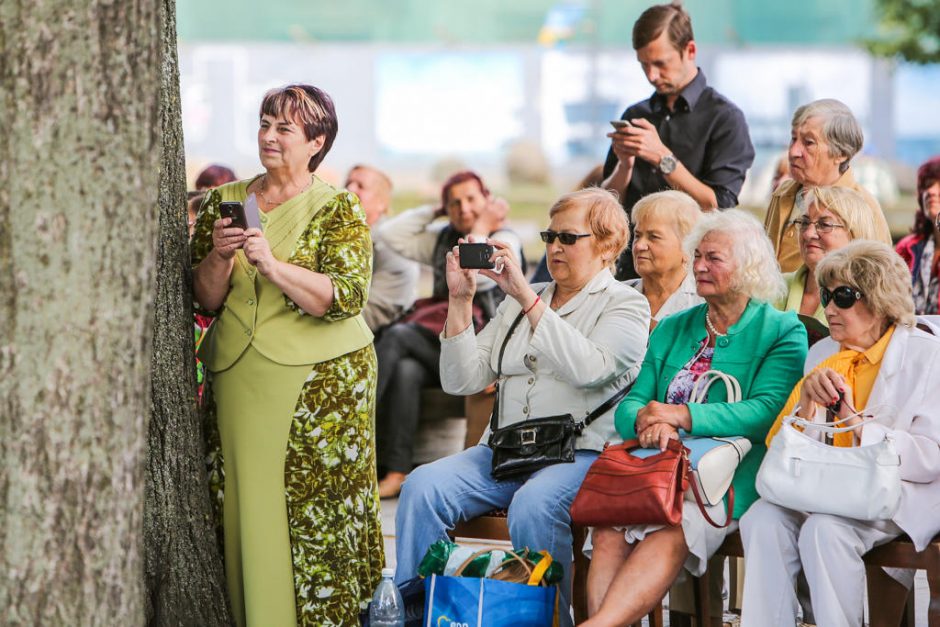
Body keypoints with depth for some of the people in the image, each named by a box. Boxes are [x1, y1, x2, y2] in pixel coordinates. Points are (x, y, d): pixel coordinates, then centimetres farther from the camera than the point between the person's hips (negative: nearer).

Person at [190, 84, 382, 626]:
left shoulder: (339, 211, 0)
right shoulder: (225, 201, 11)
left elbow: (345, 298, -12)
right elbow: (207, 298, 9)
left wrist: (272, 265, -22)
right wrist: (218, 257, -11)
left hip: (321, 382, -3)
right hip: (238, 379, 4)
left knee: (318, 507, -5)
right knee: (244, 501, 1)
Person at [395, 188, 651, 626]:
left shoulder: (626, 305, 5)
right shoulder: (518, 303, 22)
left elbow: (589, 368, -17)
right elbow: (463, 381, 14)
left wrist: (526, 297, -16)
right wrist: (459, 301, 3)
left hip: (582, 454, -5)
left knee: (533, 504, -37)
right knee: (423, 486, -21)